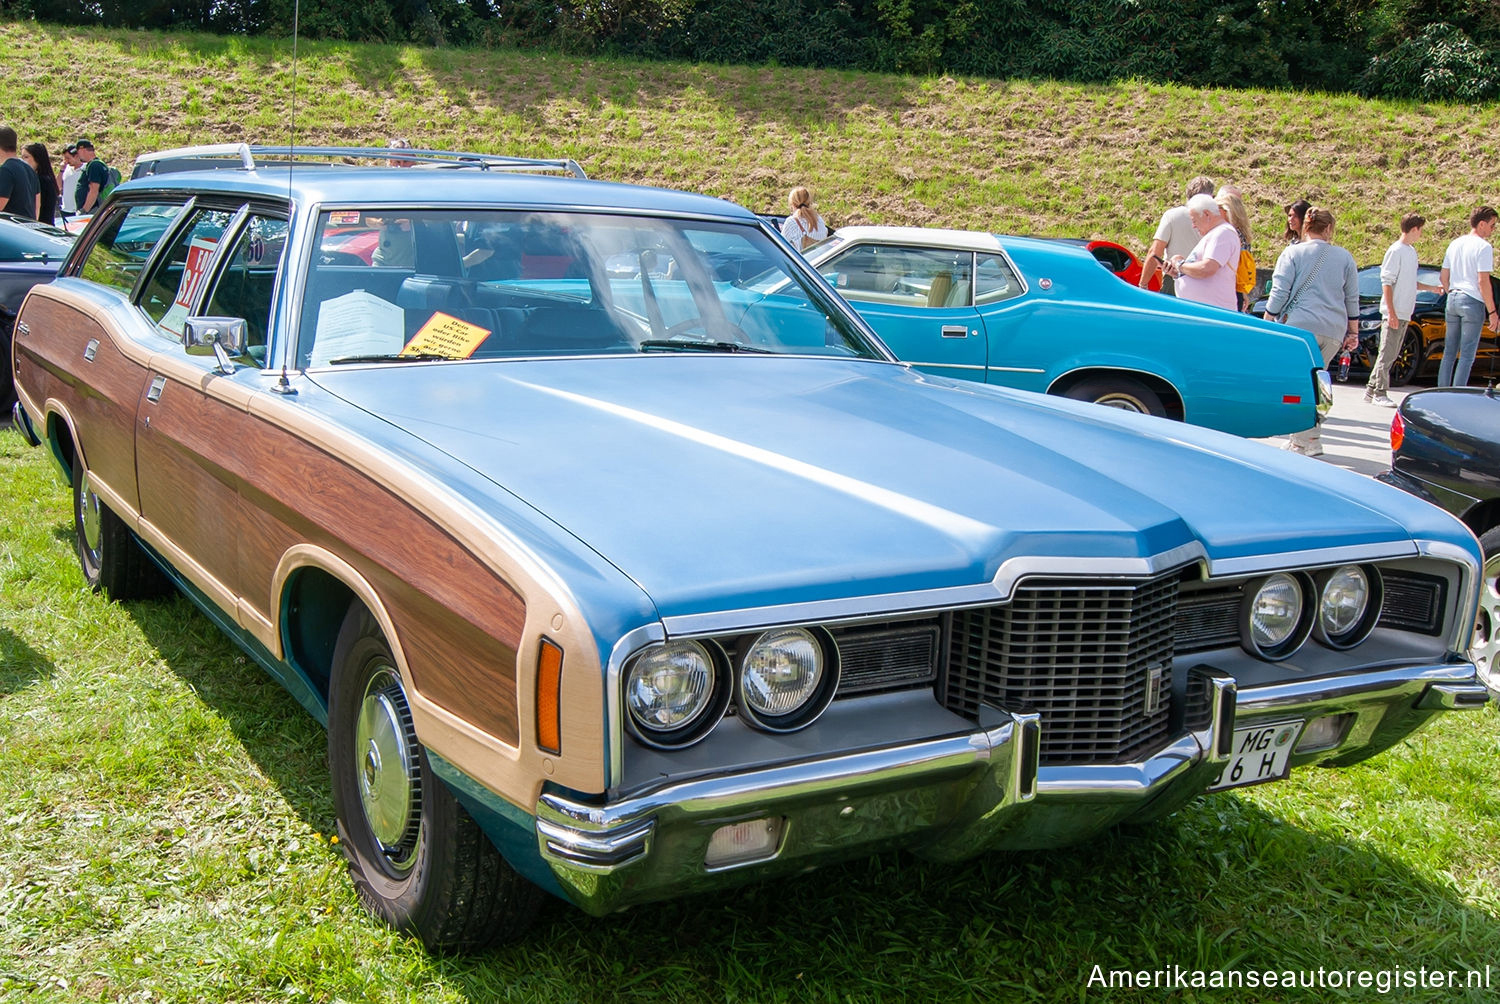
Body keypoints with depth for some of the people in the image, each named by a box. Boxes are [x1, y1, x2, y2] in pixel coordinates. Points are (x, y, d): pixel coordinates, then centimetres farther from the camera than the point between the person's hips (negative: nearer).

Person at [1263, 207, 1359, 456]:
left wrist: (1266, 323, 3)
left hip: (1301, 325, -4)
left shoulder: (1292, 253, 2)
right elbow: (1352, 298, 15)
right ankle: (1299, 438, 12)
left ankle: (1309, 441, -10)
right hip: (1334, 331, 4)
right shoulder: (1345, 257, 13)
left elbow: (1280, 293, -4)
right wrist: (1353, 332, 22)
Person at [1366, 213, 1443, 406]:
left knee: (1391, 354, 9)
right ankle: (1380, 394, -3)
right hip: (1394, 313, -9)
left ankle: (1371, 390, 14)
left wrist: (1432, 288, 24)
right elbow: (1387, 283, -14)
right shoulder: (1396, 251, -10)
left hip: (1405, 314, 9)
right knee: (1387, 354, -7)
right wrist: (1391, 313, -19)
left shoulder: (1411, 251, 16)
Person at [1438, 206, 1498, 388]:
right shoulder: (1483, 247, -10)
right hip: (1473, 301, -7)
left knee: (1449, 352, 12)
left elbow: (1443, 278, 17)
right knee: (1467, 355, -4)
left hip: (1453, 299, 7)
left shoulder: (1455, 244, 13)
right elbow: (1483, 282, -14)